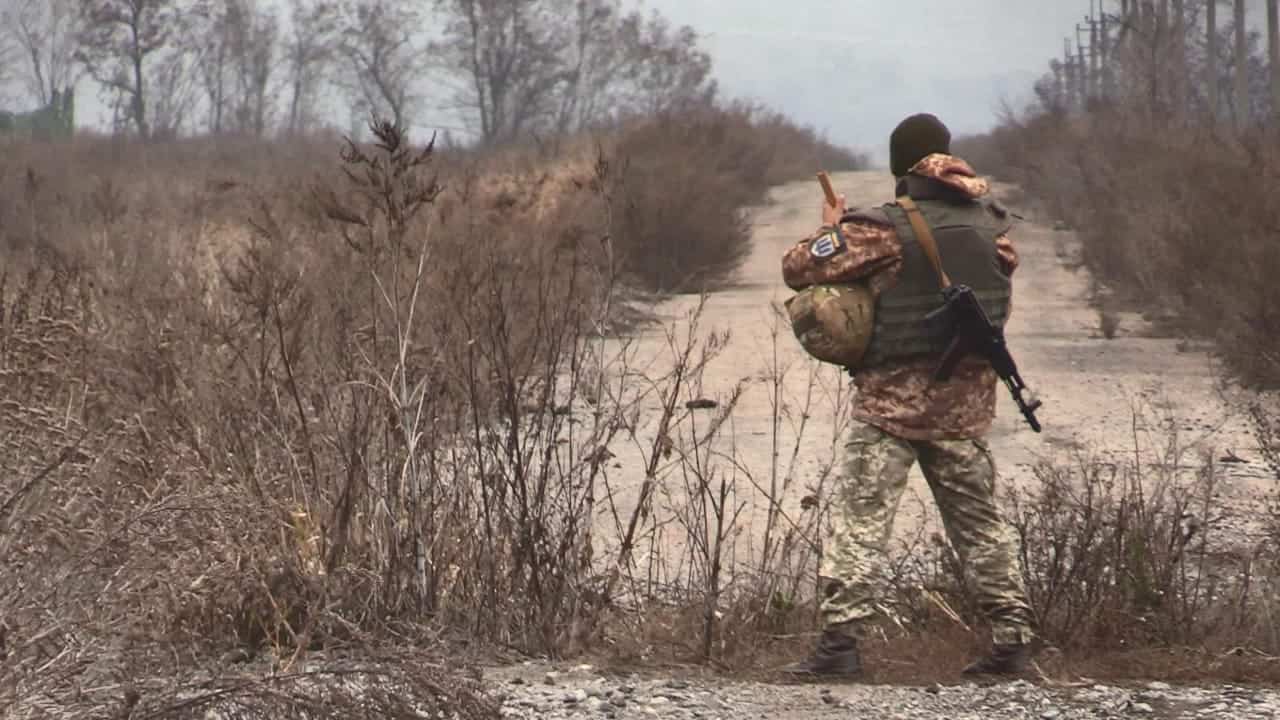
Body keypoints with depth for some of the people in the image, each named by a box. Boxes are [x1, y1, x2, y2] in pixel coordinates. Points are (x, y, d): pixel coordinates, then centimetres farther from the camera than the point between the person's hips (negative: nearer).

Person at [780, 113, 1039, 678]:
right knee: (978, 519, 15)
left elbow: (798, 267, -10)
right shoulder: (990, 222, 3)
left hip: (893, 396, -5)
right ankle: (1013, 635, 16)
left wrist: (830, 230, 9)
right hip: (967, 399, 5)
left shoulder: (885, 230, -12)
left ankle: (842, 637, -13)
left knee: (861, 517, -5)